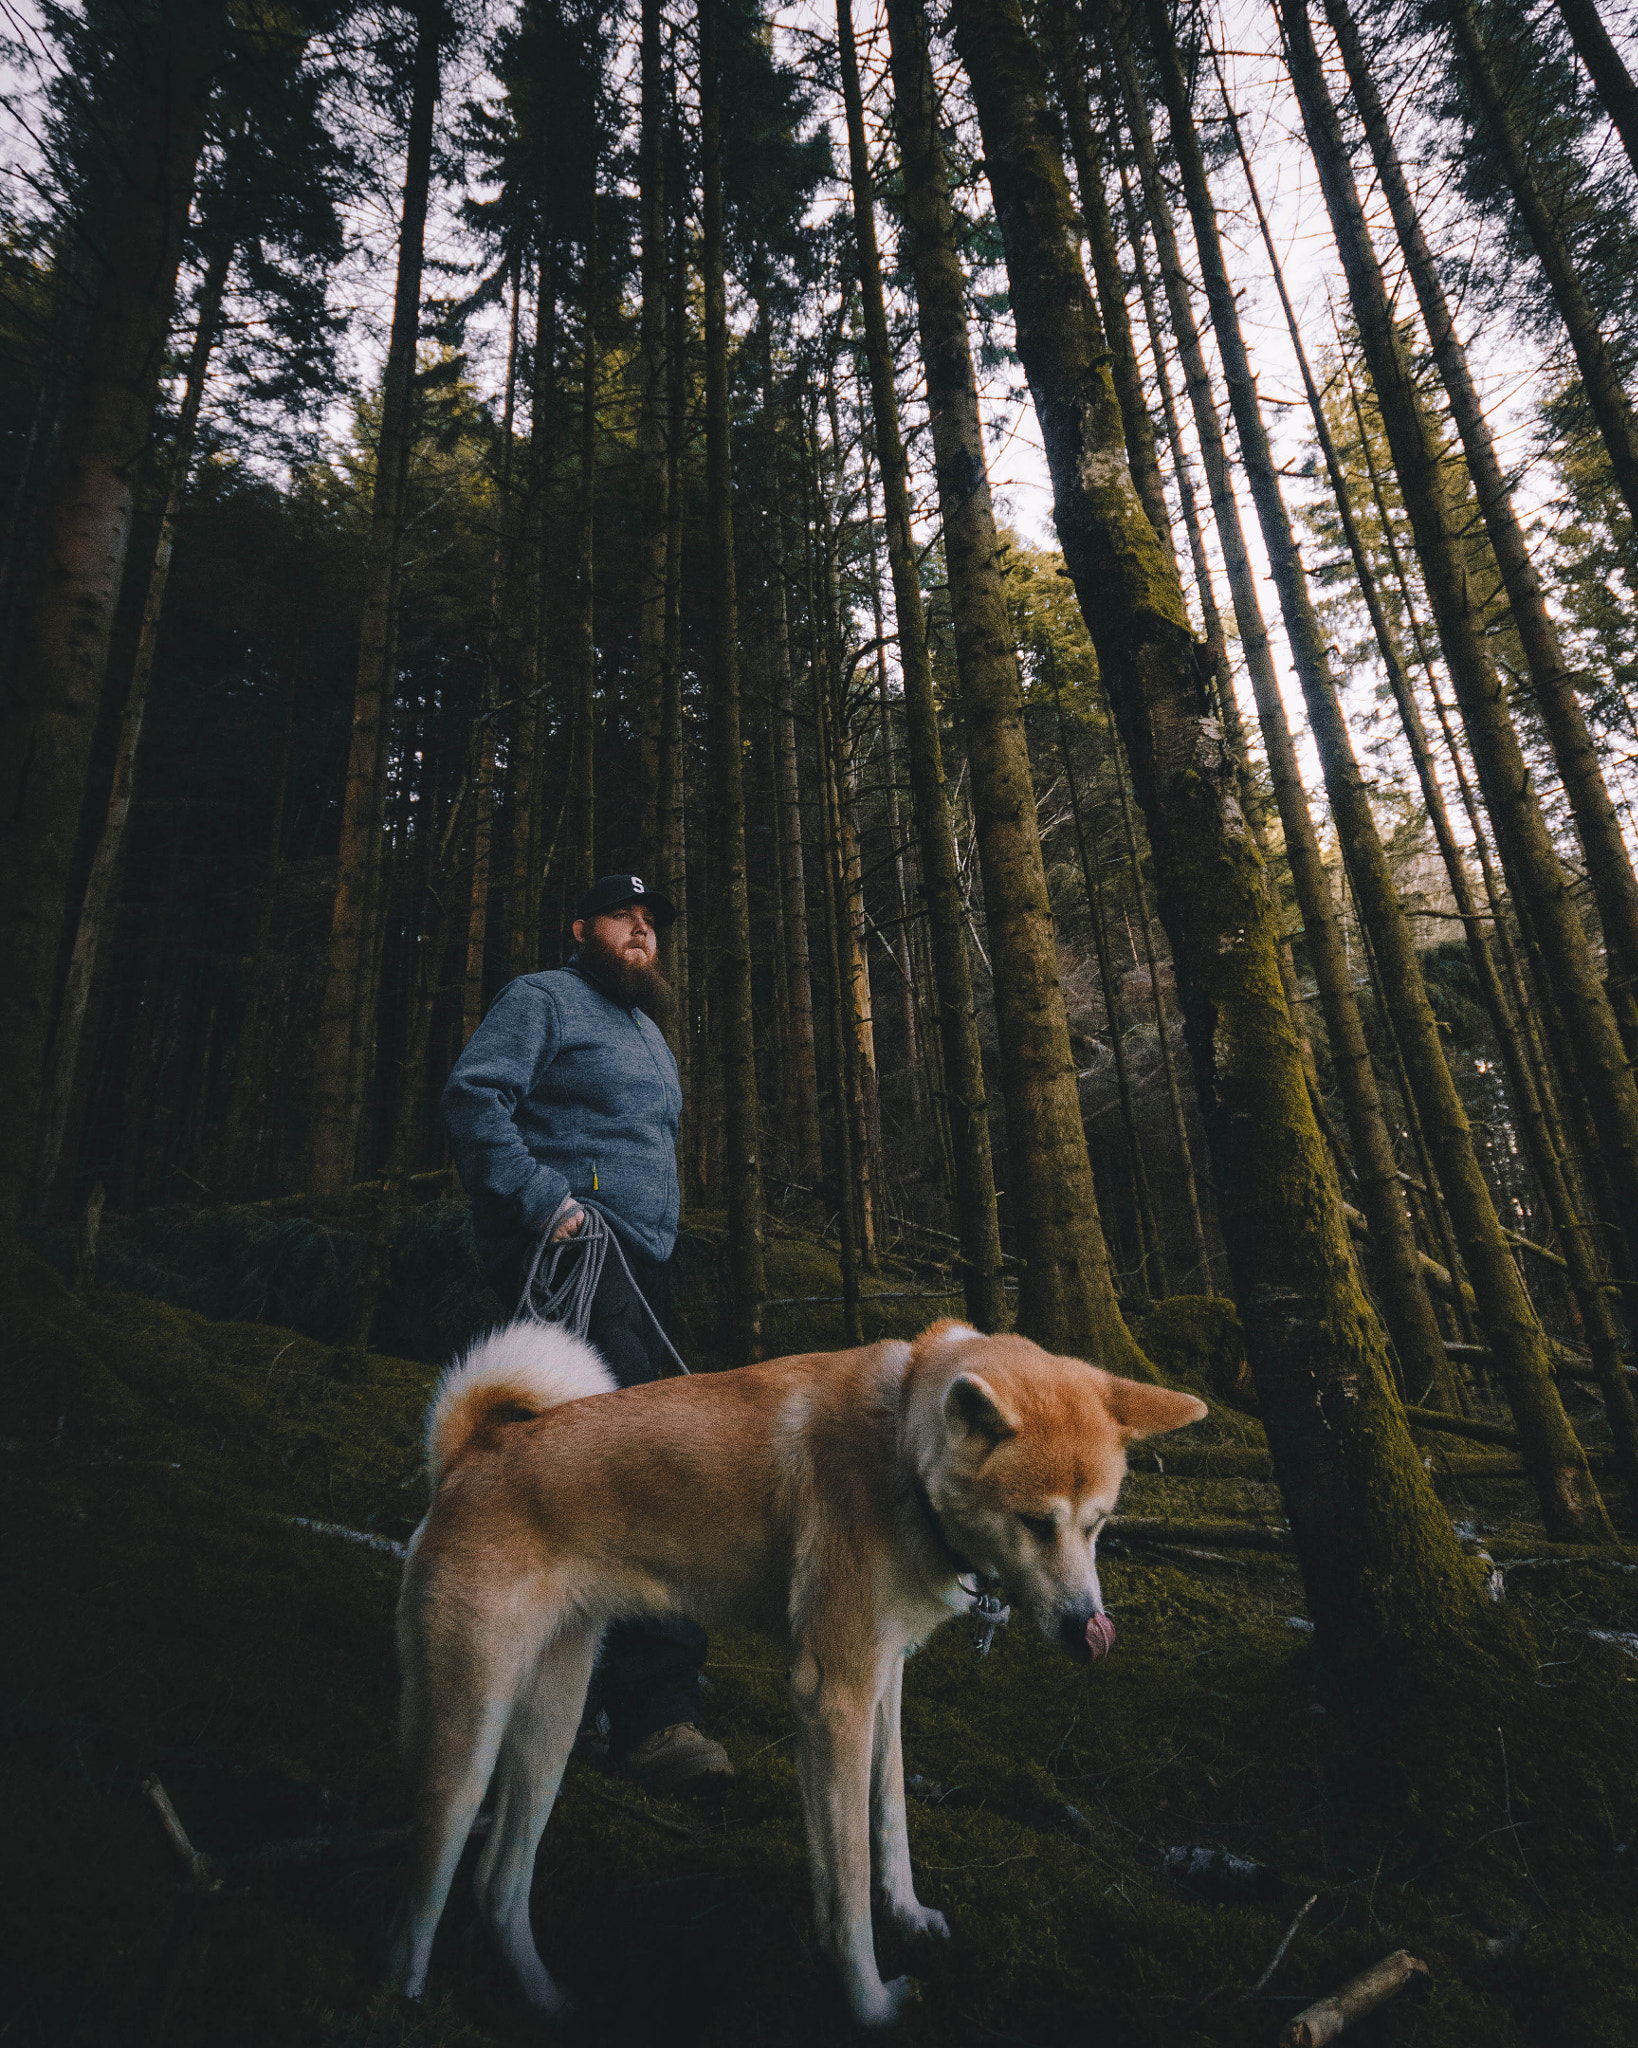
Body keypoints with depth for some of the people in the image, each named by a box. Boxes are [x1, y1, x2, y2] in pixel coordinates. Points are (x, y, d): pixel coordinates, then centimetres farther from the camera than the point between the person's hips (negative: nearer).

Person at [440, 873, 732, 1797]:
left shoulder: (649, 1030, 28)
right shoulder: (542, 1000, 1)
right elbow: (473, 1095, -12)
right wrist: (543, 1198, -21)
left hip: (642, 1267, 10)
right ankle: (655, 1703, -20)